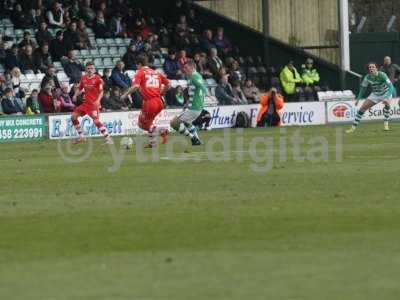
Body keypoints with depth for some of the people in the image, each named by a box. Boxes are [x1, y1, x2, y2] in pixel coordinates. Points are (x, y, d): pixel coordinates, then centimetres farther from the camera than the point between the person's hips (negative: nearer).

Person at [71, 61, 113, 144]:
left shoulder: (98, 79, -8)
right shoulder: (83, 78, 9)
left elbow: (101, 91, -11)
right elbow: (79, 88, 20)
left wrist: (98, 100, -27)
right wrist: (75, 95, 0)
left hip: (94, 103, -7)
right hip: (86, 102, 7)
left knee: (96, 120, -22)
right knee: (73, 116, 5)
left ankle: (108, 138, -17)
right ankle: (81, 136, 18)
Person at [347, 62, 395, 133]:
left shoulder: (382, 75, -29)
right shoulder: (367, 77, -17)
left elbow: (390, 86, -34)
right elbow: (363, 88, 0)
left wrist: (387, 97, -48)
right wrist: (358, 99, -4)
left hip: (386, 93, -3)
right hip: (375, 94, 3)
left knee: (387, 103, -35)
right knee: (362, 108, -7)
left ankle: (386, 124, -20)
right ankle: (353, 127, 4)